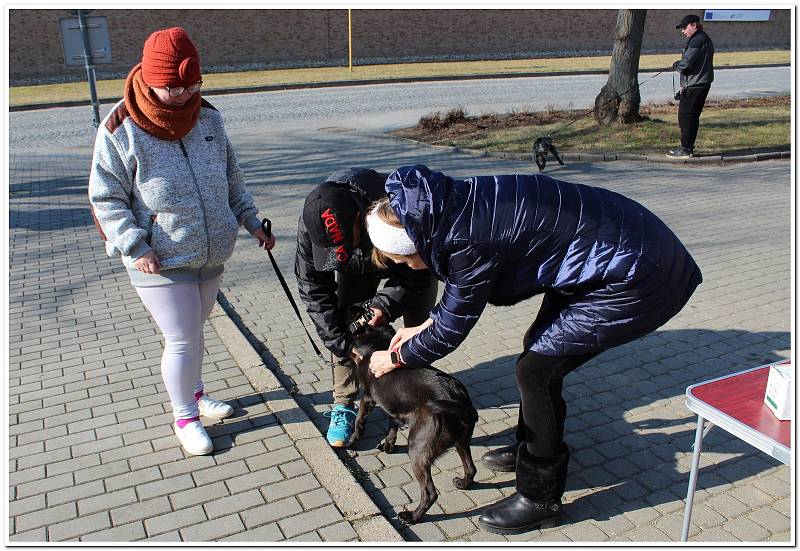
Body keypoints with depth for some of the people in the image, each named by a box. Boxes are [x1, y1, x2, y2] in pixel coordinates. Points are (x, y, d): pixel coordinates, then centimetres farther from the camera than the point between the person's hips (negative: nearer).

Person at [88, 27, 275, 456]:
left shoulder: (208, 118, 1)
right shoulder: (120, 130, -14)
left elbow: (232, 179, 13)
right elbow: (105, 199, -10)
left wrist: (252, 222, 9)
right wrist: (135, 247, -19)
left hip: (212, 256, 5)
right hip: (161, 264, -5)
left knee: (193, 330, 21)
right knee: (181, 341, 1)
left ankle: (193, 392, 44)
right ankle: (185, 418, 23)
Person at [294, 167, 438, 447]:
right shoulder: (312, 224, -36)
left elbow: (417, 273, -26)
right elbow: (314, 290, -23)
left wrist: (386, 304, -39)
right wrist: (343, 343, -26)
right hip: (359, 265, 2)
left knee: (417, 326, -1)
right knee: (343, 324, -7)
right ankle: (344, 404, 7)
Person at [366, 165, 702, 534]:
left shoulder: (468, 239, -26)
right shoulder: (459, 206, 0)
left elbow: (454, 327, -11)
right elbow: (459, 289, 18)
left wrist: (396, 357, 4)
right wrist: (425, 327, 22)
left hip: (634, 278, -10)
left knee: (536, 369, -3)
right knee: (539, 347, 18)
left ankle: (540, 497, 15)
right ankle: (530, 447, 40)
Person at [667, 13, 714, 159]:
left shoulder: (697, 40, -13)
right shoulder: (705, 39, 20)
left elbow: (686, 63, -21)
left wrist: (675, 65, 1)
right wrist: (685, 85, 16)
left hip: (694, 86, -10)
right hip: (702, 84, 10)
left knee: (685, 116, -6)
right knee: (693, 116, 13)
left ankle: (685, 149, -5)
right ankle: (689, 147, 19)